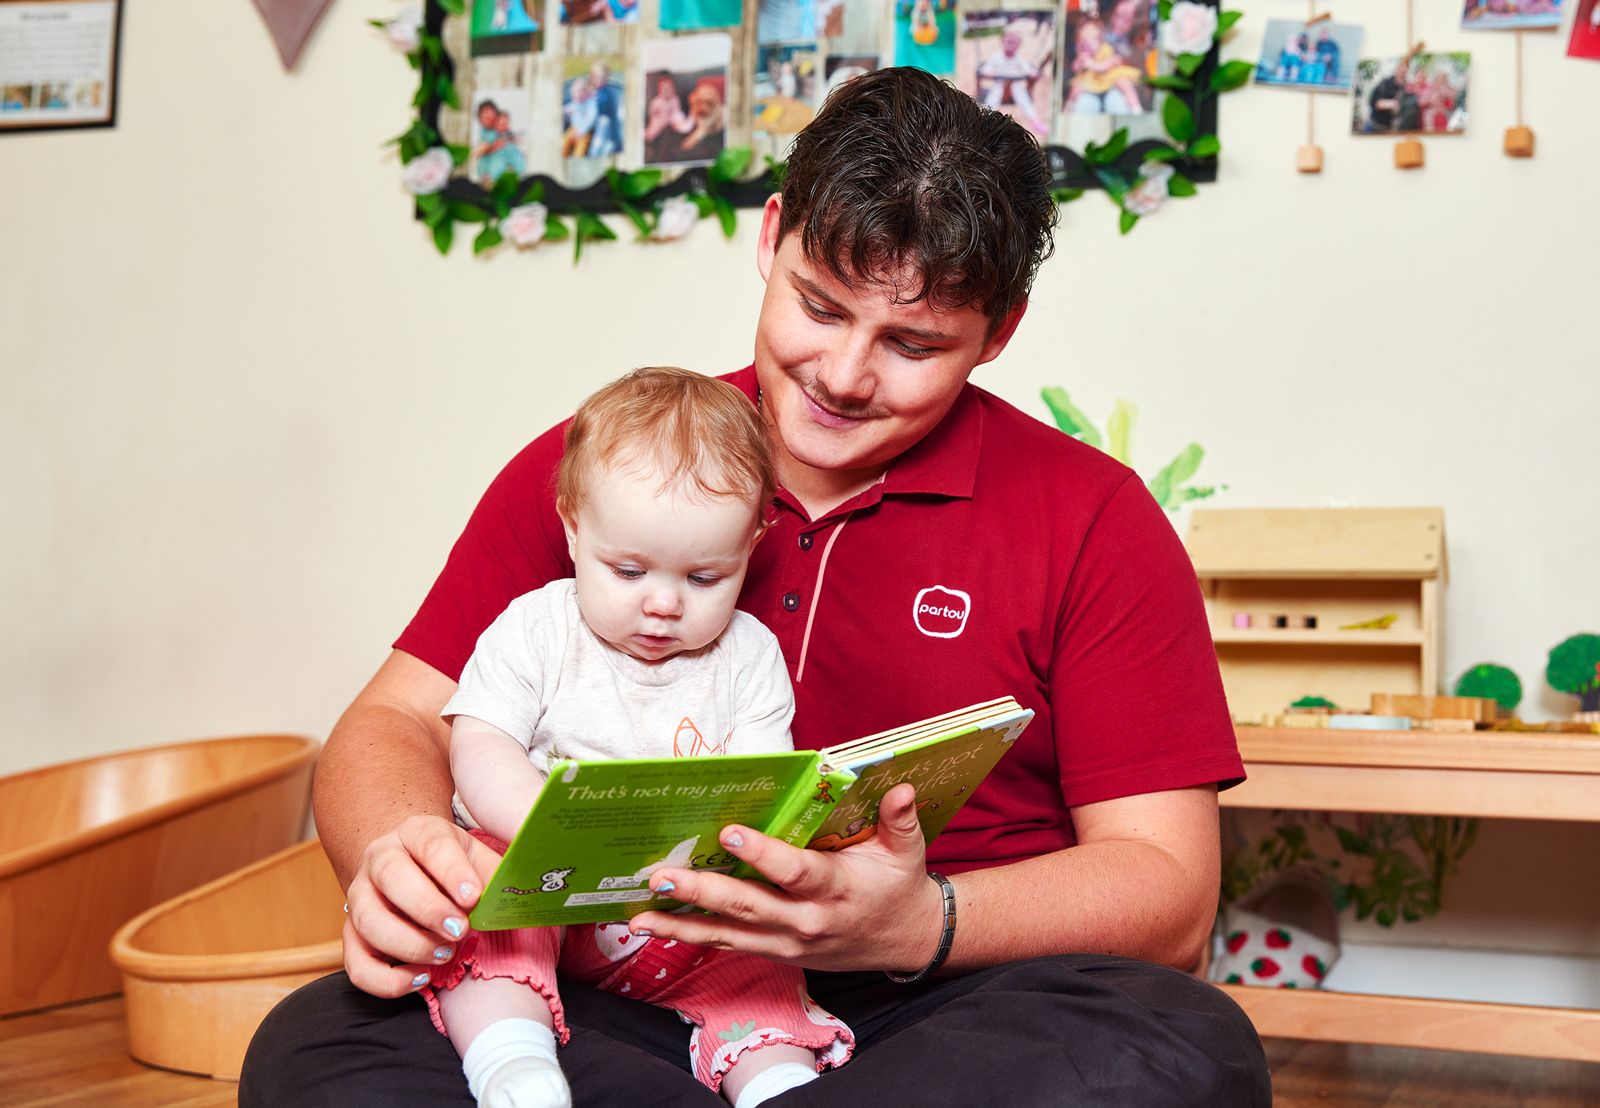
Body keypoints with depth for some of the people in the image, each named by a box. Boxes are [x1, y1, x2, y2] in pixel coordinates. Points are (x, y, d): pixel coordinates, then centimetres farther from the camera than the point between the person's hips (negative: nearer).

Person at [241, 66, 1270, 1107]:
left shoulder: (1092, 521, 0)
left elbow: (1169, 892, -5)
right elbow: (397, 722, 5)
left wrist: (922, 925, -25)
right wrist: (402, 859, -21)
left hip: (947, 1015, 0)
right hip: (637, 1009, 1)